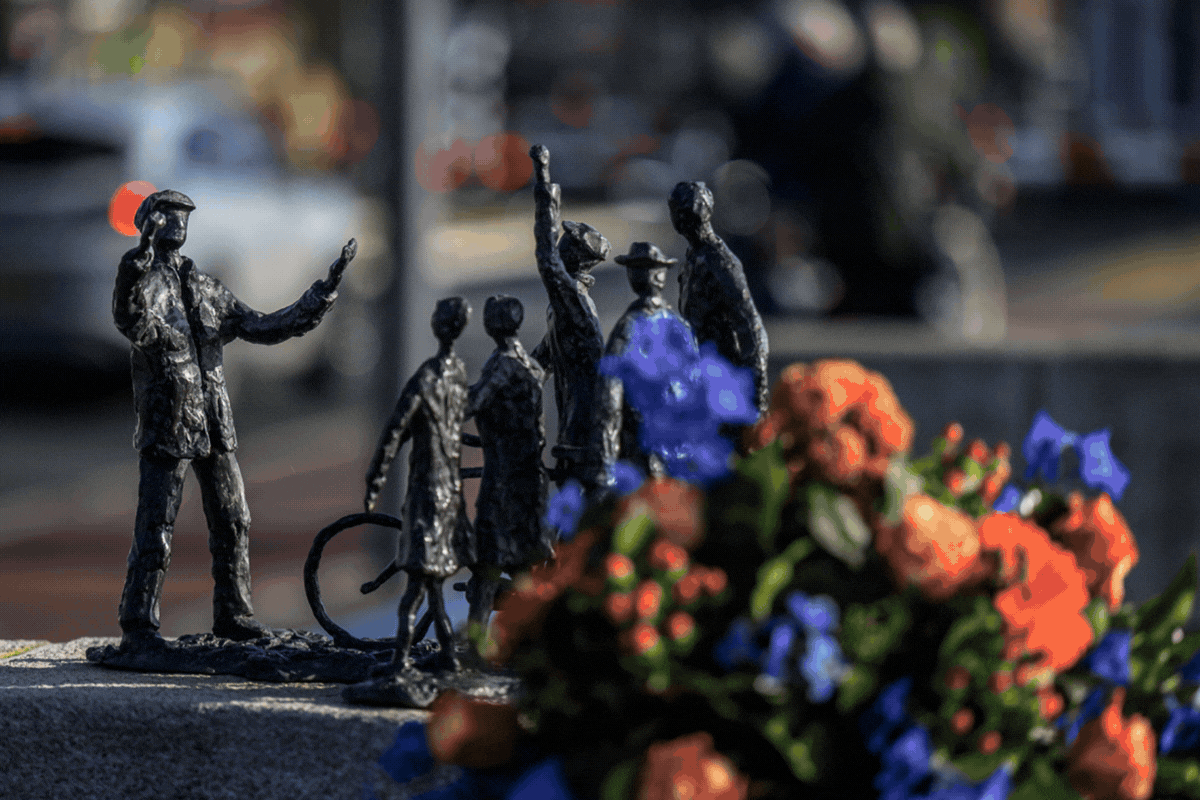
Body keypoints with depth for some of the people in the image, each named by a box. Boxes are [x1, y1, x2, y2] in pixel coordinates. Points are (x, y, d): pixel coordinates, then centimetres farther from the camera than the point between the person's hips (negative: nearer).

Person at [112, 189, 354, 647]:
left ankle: (232, 614, 22)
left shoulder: (208, 290, 16)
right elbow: (132, 325, -27)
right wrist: (135, 267, -44)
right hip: (167, 426, -7)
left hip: (214, 425, 7)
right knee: (155, 531, -8)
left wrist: (326, 290, 14)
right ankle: (137, 626, -4)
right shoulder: (145, 280, -4)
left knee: (232, 524, 10)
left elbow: (266, 328, 17)